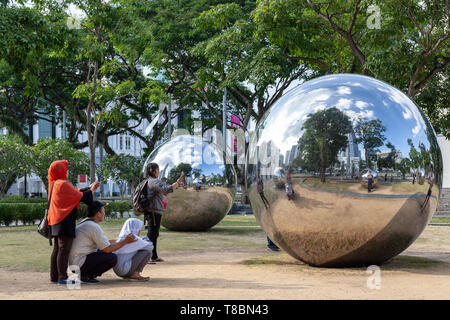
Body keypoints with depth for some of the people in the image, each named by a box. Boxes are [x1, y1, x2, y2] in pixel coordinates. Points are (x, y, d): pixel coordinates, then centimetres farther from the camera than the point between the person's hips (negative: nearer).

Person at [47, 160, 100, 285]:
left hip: (56, 221, 10)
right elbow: (80, 196, -12)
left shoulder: (54, 184, 15)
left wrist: (89, 188, 21)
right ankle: (62, 277, -9)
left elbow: (75, 192, 19)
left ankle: (54, 276, 14)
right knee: (64, 249, -9)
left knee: (57, 249, 12)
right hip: (65, 221, -10)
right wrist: (92, 190, 4)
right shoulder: (63, 184, -14)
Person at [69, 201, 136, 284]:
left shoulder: (84, 222, 14)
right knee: (112, 258, -17)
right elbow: (107, 249, -15)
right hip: (79, 263, -10)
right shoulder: (94, 227, -16)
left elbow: (104, 242, 23)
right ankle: (85, 275, -8)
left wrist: (120, 240, 25)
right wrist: (125, 241, -6)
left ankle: (83, 274, 9)